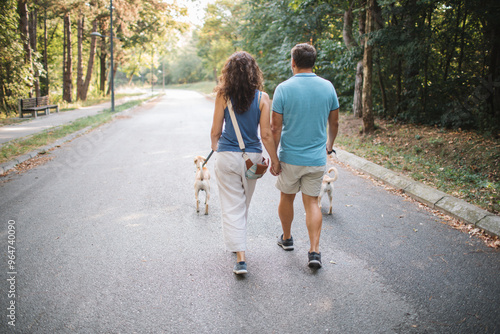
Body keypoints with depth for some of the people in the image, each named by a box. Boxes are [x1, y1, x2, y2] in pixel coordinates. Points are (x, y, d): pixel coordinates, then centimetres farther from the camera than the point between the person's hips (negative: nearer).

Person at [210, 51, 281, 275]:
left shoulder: (223, 96, -8)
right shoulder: (262, 98, -7)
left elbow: (216, 131, -3)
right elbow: (266, 134, -9)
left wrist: (215, 145, 18)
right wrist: (275, 160, 2)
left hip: (227, 156, -2)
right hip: (253, 157, 2)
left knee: (232, 206, 4)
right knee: (244, 203, 23)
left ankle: (240, 258, -1)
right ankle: (237, 242, 45)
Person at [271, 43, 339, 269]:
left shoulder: (284, 89, -12)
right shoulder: (328, 87, -2)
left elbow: (275, 127, -10)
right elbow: (334, 123, 7)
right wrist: (329, 145, 25)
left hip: (290, 157, -2)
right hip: (317, 158, 2)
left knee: (287, 198, 18)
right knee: (312, 202, 9)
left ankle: (287, 238, 36)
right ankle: (314, 251, 0)